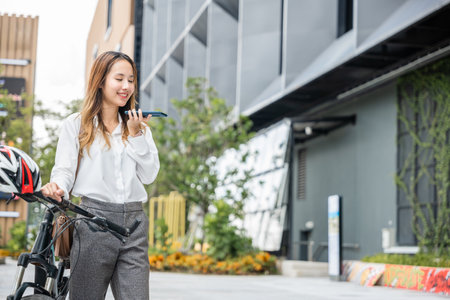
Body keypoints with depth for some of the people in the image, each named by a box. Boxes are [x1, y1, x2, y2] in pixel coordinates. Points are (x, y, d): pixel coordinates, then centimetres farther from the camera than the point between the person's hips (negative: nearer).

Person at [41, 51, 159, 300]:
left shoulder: (139, 126, 17)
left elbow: (149, 175, 9)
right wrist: (56, 187, -22)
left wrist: (135, 134, 1)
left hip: (134, 223, 3)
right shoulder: (75, 125, 7)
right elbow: (64, 169, 0)